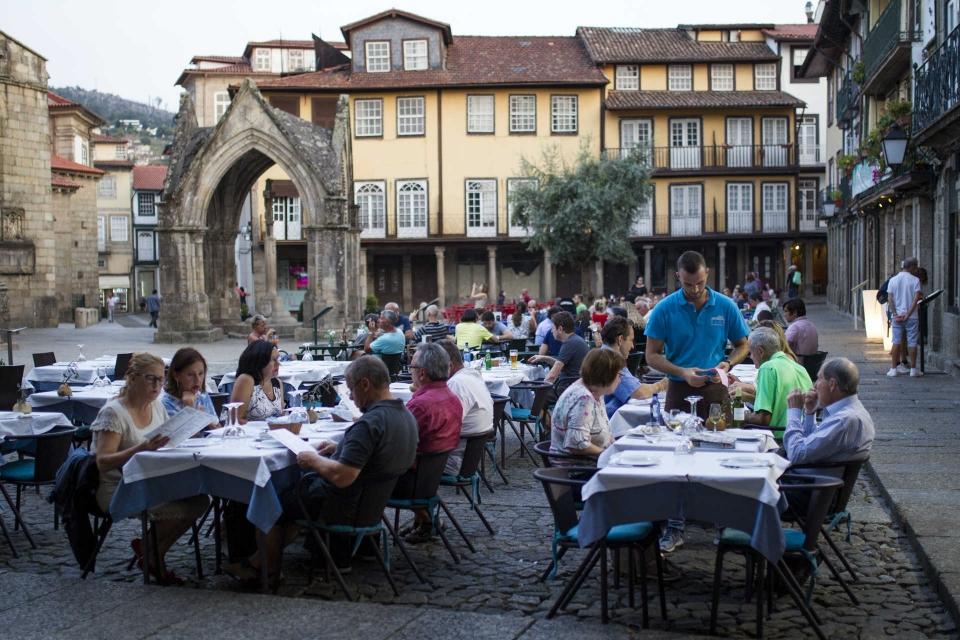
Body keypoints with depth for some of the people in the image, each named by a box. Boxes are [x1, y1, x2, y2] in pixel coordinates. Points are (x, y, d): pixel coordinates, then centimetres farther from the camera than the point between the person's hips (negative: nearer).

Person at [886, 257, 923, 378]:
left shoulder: (893, 280, 4)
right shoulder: (915, 280, -6)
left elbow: (890, 299, -2)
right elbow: (916, 298, -14)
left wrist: (895, 314, -6)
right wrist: (907, 315, -13)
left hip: (897, 316, 3)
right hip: (912, 317, -3)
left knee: (896, 342, 6)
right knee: (912, 343, 4)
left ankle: (894, 369, 6)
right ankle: (913, 369, 8)